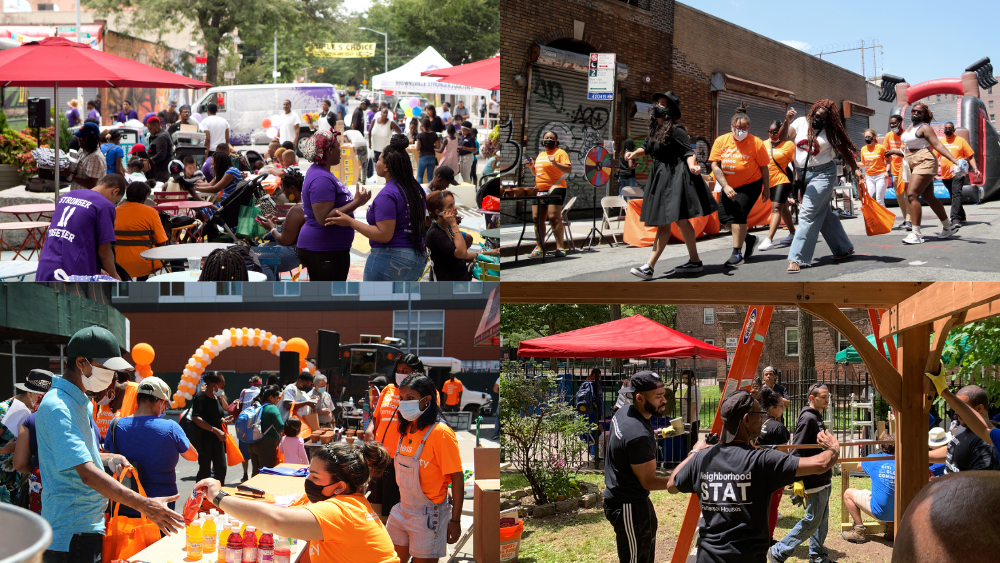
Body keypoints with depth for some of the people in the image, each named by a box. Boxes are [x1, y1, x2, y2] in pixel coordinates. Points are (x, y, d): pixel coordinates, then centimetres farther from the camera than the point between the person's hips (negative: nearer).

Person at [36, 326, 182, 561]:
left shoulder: (79, 401, 13)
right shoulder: (57, 408, -20)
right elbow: (86, 473, -30)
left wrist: (109, 459, 8)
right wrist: (143, 504, -36)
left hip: (91, 524, 10)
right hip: (71, 535, -10)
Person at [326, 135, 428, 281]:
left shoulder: (386, 196, -18)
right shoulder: (416, 189, 9)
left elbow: (384, 235, -22)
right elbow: (422, 224, 16)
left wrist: (350, 222, -16)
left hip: (389, 259, -9)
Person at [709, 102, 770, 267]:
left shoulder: (756, 143, -14)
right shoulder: (721, 141, -7)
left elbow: (764, 168, -6)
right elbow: (715, 165, -9)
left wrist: (766, 189, -2)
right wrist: (725, 186, -18)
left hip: (751, 185, -5)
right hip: (729, 186, 5)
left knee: (738, 214, -17)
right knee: (724, 215, 2)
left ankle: (737, 254, -10)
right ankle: (749, 239, 26)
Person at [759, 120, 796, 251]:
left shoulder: (788, 145, -6)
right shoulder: (764, 144, 9)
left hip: (782, 180, -7)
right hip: (770, 181, 7)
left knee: (776, 208, -17)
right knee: (783, 208, 19)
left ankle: (769, 240, -26)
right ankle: (793, 234, 36)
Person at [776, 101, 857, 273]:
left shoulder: (831, 131, 0)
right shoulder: (800, 123, 4)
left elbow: (845, 150, 3)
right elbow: (782, 138, -6)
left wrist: (855, 169, -7)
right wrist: (787, 121, -23)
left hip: (822, 174, -4)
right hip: (803, 174, 4)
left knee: (808, 215, -13)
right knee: (825, 214, 13)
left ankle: (797, 258, -15)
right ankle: (845, 248, 27)